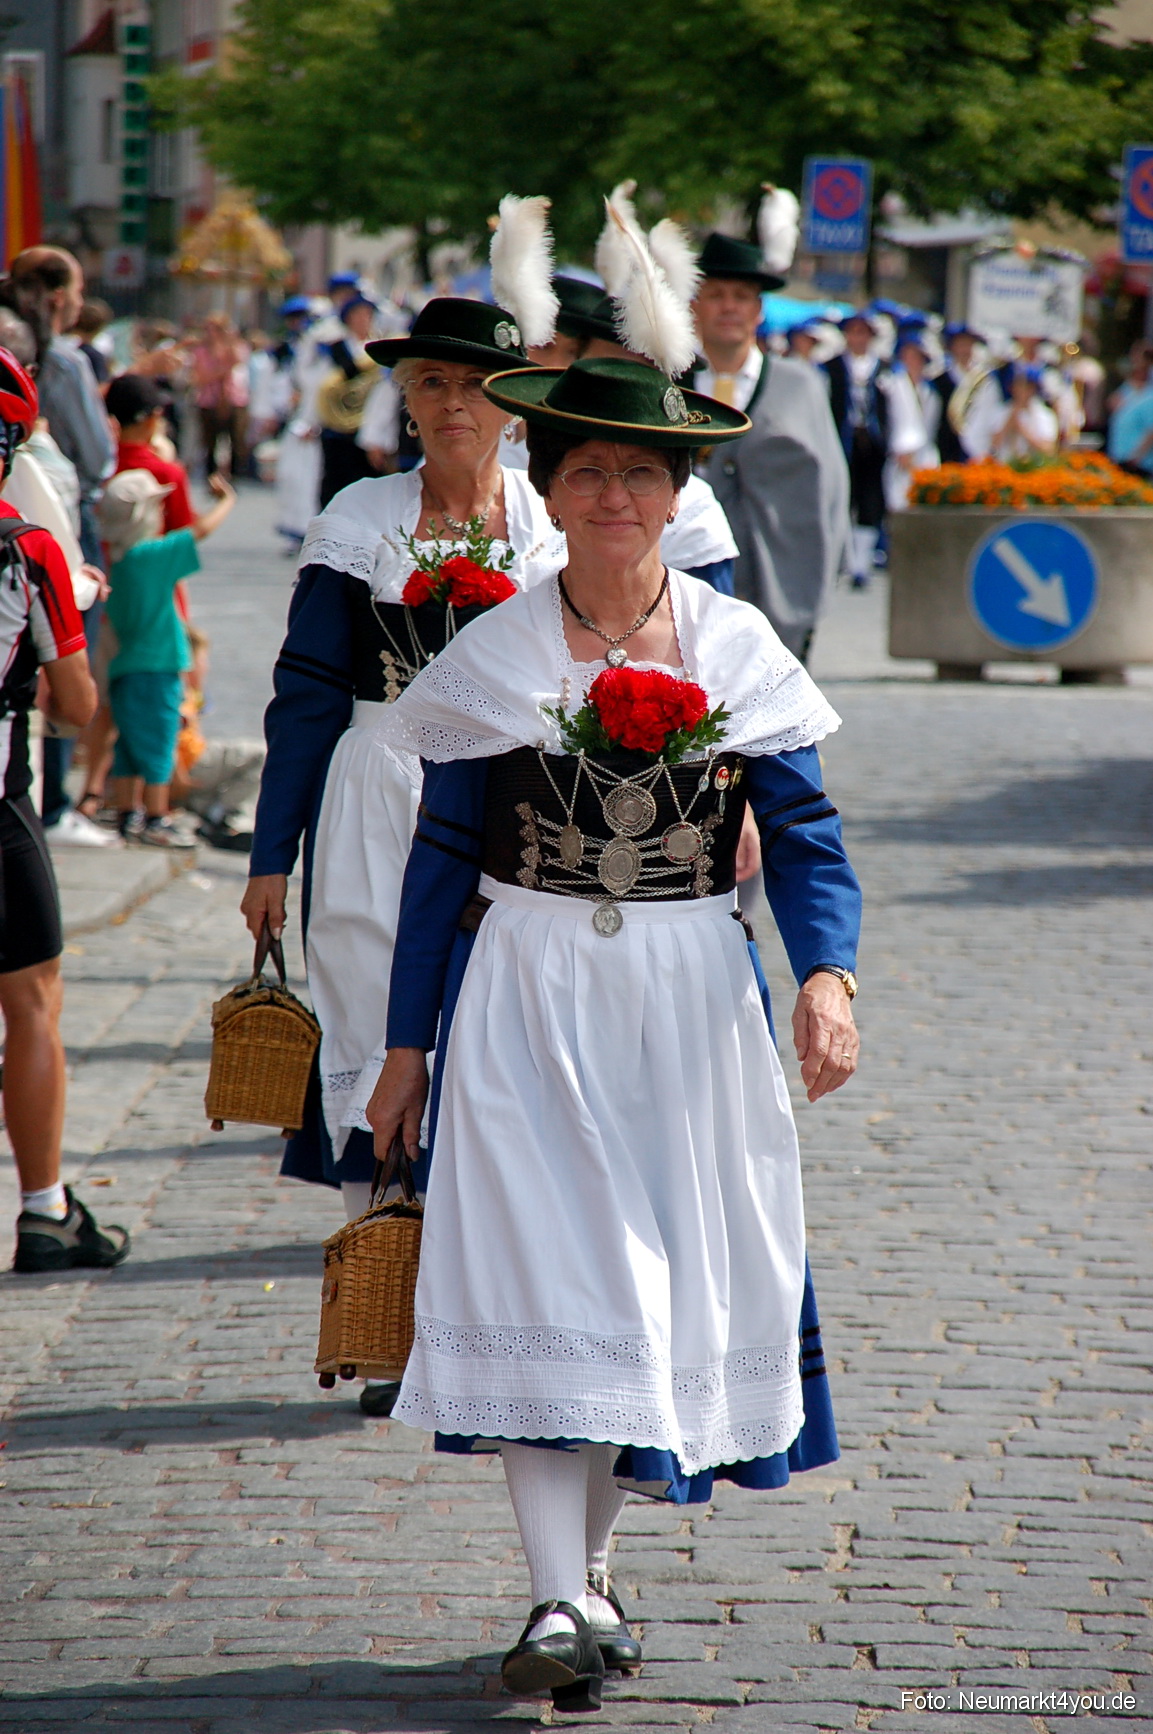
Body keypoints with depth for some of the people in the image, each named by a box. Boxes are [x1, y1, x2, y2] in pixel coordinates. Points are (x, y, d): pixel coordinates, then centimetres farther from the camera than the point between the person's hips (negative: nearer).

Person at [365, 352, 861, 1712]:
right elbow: (443, 860, 5)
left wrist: (826, 975, -16)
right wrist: (408, 1046, 4)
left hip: (689, 996, 2)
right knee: (540, 1273, -11)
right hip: (528, 991, -2)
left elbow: (803, 833, 2)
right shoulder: (493, 658, 0)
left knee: (672, 1276, 6)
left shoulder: (735, 650, 3)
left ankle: (591, 1561, 24)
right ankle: (559, 1605, -12)